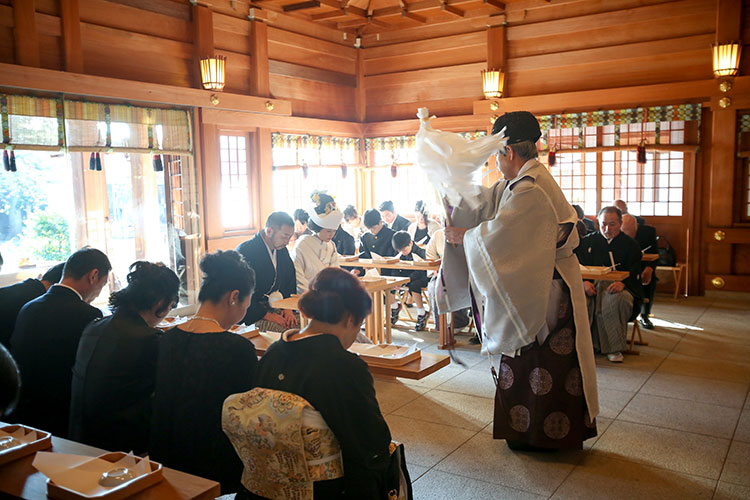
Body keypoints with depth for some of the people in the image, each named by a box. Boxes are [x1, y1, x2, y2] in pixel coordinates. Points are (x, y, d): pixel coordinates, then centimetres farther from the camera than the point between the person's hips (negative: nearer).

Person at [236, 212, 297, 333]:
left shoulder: (282, 251, 10)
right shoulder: (244, 252, -14)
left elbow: (290, 281, 17)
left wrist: (288, 308, 0)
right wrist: (266, 315, -20)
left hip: (277, 307, 7)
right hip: (253, 313, -7)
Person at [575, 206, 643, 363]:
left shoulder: (630, 245, 12)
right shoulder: (588, 241, 17)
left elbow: (634, 273, 2)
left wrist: (622, 283, -22)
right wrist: (584, 282, -13)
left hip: (618, 286, -1)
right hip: (591, 284, 1)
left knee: (617, 299, -38)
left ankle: (614, 348, -23)